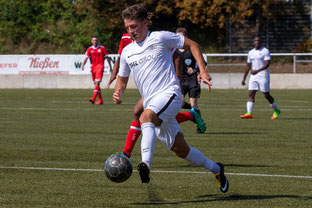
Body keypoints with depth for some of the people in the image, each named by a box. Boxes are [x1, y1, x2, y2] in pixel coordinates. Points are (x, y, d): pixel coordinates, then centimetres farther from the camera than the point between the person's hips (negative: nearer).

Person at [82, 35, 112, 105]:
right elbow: (86, 57, 0)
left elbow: (107, 57, 5)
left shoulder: (102, 48, 1)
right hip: (93, 67, 5)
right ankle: (100, 100, 16)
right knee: (96, 84, 8)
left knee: (97, 83, -17)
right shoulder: (89, 49, 8)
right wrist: (83, 65, -16)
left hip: (100, 67, -5)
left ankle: (93, 98, -26)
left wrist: (110, 67, 6)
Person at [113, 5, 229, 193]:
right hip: (152, 105, 6)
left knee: (146, 117, -37)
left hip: (169, 93, -6)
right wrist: (118, 93, 3)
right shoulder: (127, 52, 15)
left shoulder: (160, 38, -2)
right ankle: (216, 169, 30)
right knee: (180, 149, 9)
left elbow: (191, 44, 6)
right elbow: (122, 79, 26)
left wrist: (203, 71, -4)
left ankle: (145, 166, -52)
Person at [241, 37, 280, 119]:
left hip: (263, 76, -6)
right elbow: (248, 66, 20)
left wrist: (257, 71, -29)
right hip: (253, 77, 6)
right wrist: (244, 78, 17)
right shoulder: (251, 53, 14)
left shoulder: (265, 51, -6)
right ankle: (249, 113, -13)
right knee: (251, 94, -7)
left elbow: (267, 64, -17)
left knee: (266, 95, -1)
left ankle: (276, 110, 18)